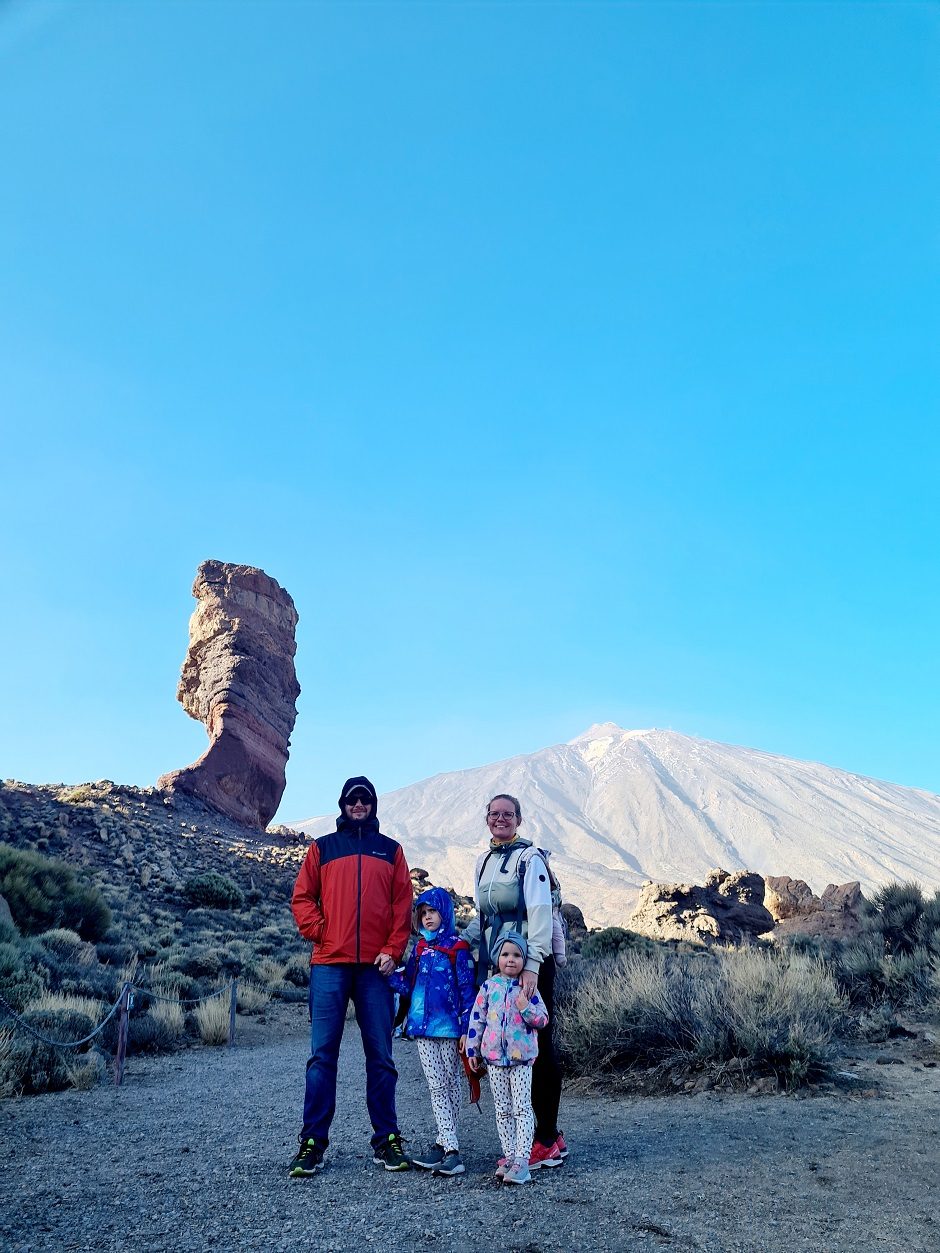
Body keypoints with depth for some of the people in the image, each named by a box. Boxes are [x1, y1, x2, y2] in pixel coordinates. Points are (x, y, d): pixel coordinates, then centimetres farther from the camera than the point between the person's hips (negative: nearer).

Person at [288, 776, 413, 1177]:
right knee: (322, 1054, 1)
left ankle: (386, 1140, 15)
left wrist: (393, 949, -3)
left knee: (380, 1056, 6)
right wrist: (320, 933, -6)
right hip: (329, 964, -1)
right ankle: (312, 1143, 9)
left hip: (376, 966, 1)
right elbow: (302, 898, 8)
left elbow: (403, 904, 7)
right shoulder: (322, 848, 12)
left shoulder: (390, 850, 13)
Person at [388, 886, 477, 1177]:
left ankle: (442, 1143, 9)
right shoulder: (420, 948, 11)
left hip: (449, 1027, -5)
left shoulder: (458, 948, -5)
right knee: (436, 1087, 3)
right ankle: (451, 1150, 5)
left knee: (450, 1085, 5)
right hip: (423, 1027, 5)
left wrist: (466, 1029, -11)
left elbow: (467, 990, -7)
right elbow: (408, 984, 8)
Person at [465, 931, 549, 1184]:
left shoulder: (527, 988, -3)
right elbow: (477, 1018, 6)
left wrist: (525, 1007, -20)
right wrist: (472, 1049, 5)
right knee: (503, 1110, 11)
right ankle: (509, 1156, 20)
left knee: (522, 1109, -3)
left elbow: (542, 1020, -3)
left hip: (521, 1058, -2)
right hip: (494, 1057, 2)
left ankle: (522, 1160, -2)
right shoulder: (489, 986, 1)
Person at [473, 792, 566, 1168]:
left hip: (531, 965, -7)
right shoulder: (483, 862, 15)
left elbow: (540, 912, -15)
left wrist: (532, 965, -22)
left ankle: (548, 1139, 7)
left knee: (538, 1046, -2)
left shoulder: (529, 858, -7)